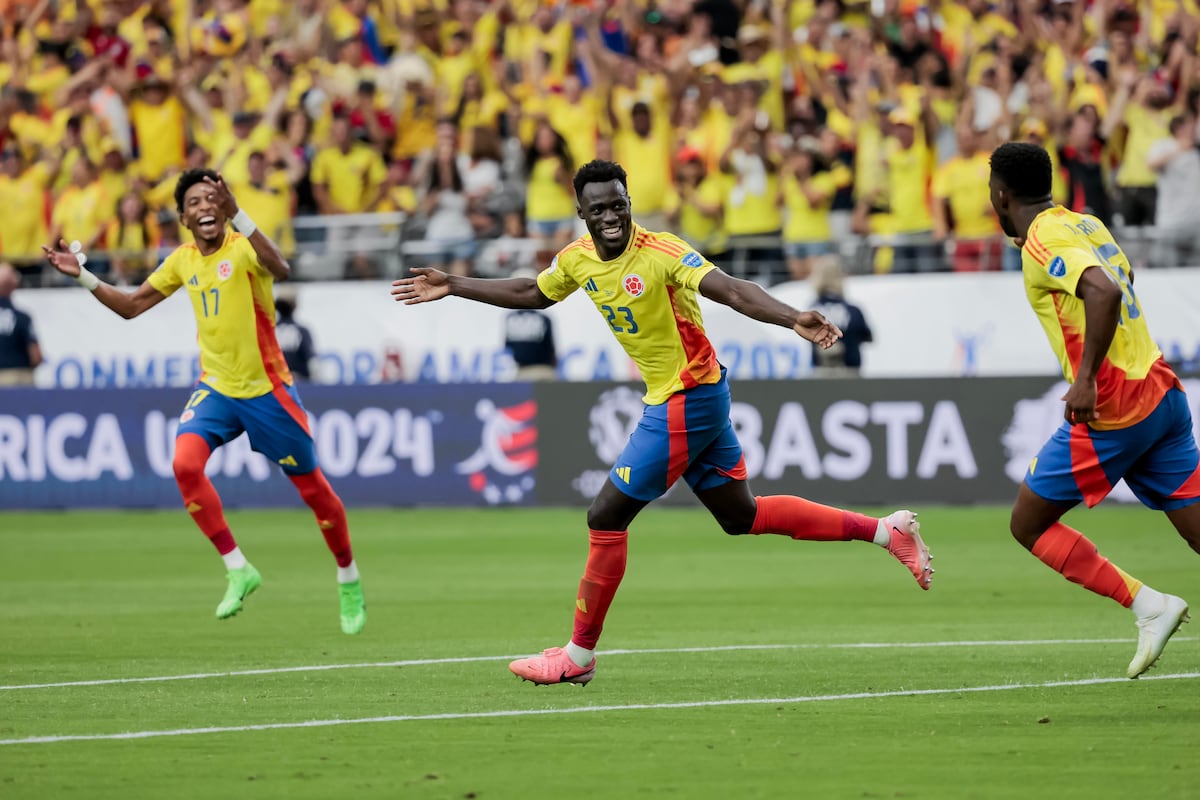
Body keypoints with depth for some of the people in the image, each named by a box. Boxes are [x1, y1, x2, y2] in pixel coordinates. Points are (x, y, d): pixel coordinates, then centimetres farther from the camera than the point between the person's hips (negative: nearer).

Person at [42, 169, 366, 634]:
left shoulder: (242, 247, -16)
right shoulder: (183, 261, 3)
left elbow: (280, 270, -40)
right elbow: (131, 306, 14)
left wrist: (237, 214, -47)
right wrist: (83, 277, 1)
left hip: (266, 389, -5)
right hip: (216, 387, 5)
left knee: (311, 486, 5)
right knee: (186, 462, -22)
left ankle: (348, 580, 29)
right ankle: (238, 570, -9)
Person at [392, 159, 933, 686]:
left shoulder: (661, 253, -22)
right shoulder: (578, 259, 1)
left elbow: (731, 291, -33)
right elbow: (531, 294, 21)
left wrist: (793, 319, -48)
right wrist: (452, 287, 21)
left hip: (686, 403, -8)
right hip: (669, 401, 8)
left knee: (606, 517, -4)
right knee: (740, 516, 17)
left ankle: (579, 655, 9)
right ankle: (885, 530, 24)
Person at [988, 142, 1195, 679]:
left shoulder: (1044, 242, -10)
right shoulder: (1087, 224, 15)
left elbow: (1104, 292, -28)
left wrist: (1086, 377, -28)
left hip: (1111, 408, -8)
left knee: (1029, 523, 5)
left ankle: (1146, 604, -4)